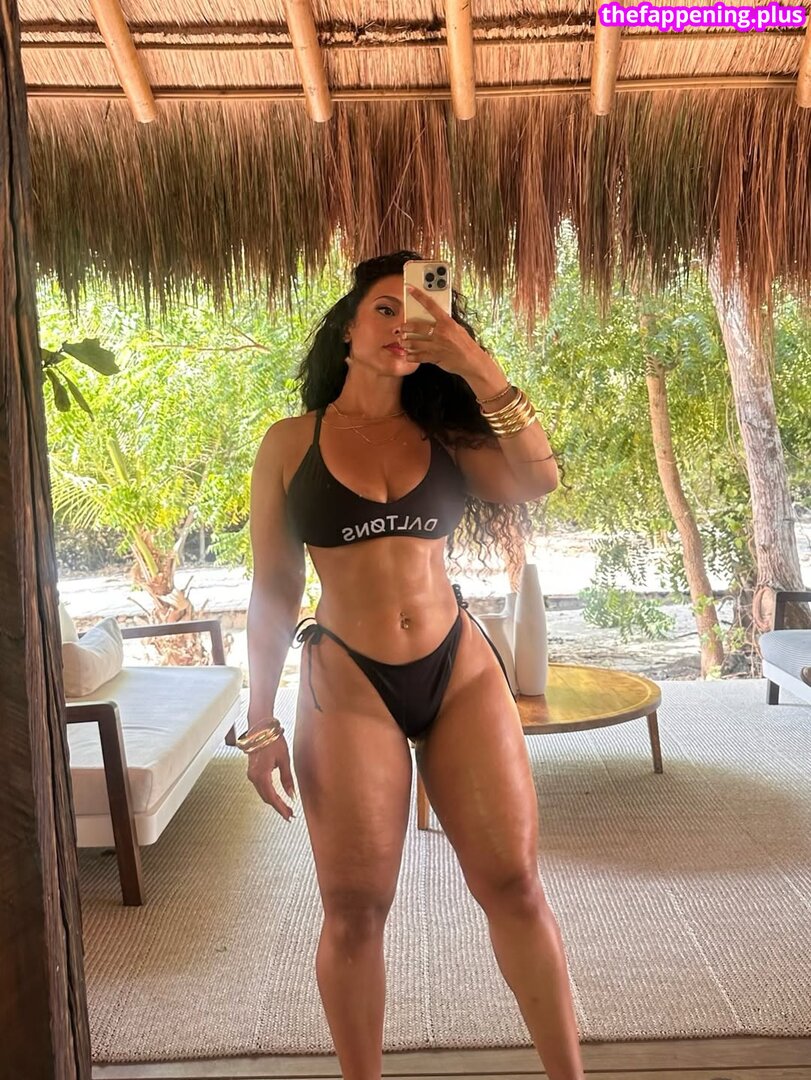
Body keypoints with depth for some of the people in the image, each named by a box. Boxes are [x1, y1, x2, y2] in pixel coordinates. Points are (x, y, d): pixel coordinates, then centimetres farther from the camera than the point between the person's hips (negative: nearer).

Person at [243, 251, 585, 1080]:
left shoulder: (443, 434, 7)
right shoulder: (291, 443, 1)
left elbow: (538, 479, -12)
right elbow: (272, 590, 1)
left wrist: (478, 369, -17)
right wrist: (262, 725, -1)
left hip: (462, 670, 2)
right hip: (347, 684, -2)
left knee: (513, 884, 6)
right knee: (354, 910, 5)